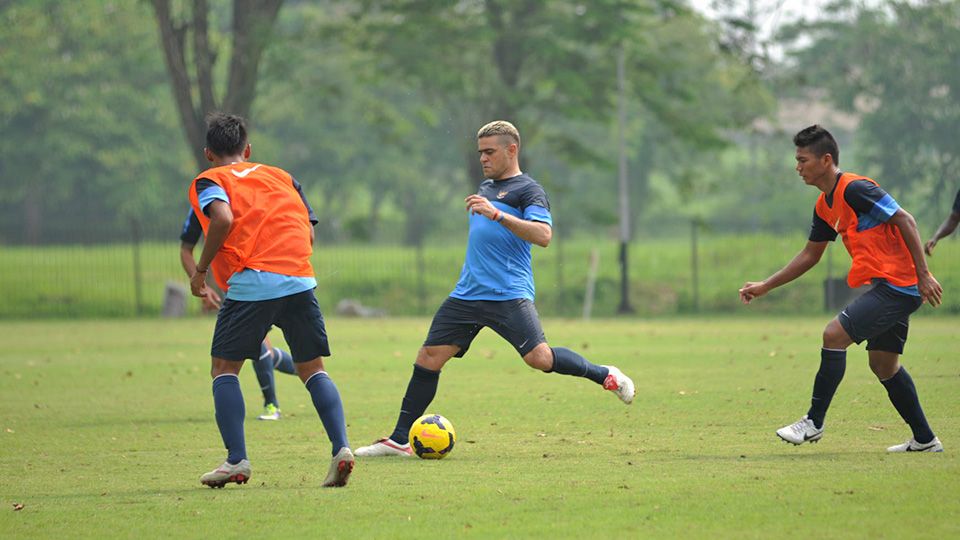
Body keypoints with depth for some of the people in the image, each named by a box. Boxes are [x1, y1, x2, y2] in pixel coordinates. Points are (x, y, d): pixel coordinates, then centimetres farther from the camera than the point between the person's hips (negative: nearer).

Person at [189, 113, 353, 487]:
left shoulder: (209, 181, 10)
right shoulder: (280, 176, 25)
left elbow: (223, 219, -11)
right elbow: (308, 233, 16)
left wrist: (201, 270, -2)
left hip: (251, 283, -4)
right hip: (300, 280, 4)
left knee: (224, 368, 8)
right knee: (312, 369, 11)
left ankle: (237, 460, -4)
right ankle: (341, 448, -8)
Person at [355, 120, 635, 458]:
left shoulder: (528, 190, -3)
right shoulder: (485, 188, 23)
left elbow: (543, 235, -20)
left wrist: (496, 214, -26)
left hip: (509, 294, -7)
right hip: (467, 293, 7)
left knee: (539, 357, -20)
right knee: (429, 357, -1)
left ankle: (605, 376, 4)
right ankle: (399, 440, 3)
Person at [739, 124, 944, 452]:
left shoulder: (855, 189, -15)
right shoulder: (825, 206, 14)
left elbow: (905, 221, -18)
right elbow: (810, 255, 25)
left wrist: (923, 275, -21)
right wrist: (765, 287, 23)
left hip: (898, 284, -10)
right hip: (888, 287, 10)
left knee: (834, 335, -13)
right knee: (883, 363, 13)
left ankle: (814, 423, -5)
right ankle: (924, 440, 20)